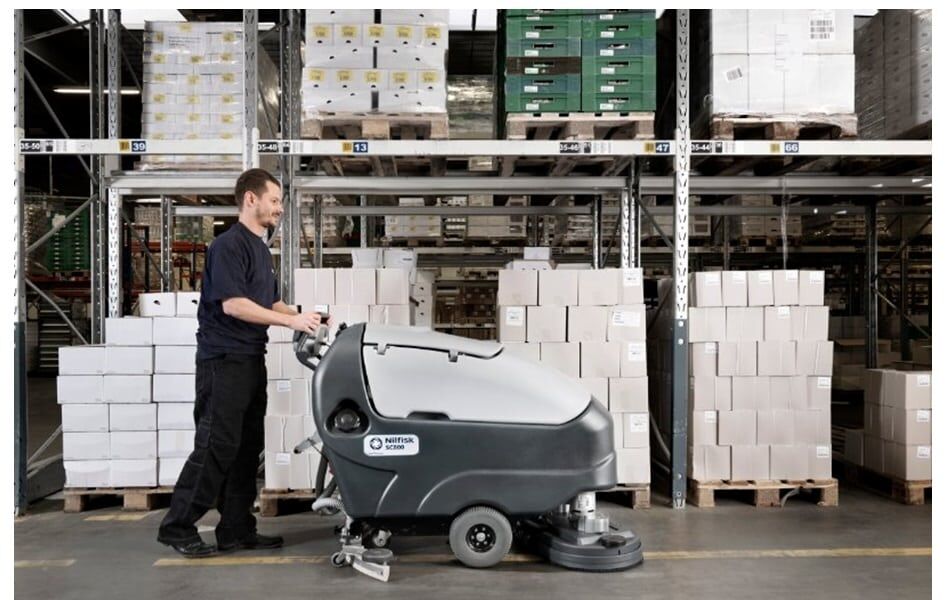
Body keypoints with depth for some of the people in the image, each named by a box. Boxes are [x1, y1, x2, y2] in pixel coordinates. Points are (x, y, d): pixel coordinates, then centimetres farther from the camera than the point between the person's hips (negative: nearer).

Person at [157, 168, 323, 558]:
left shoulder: (260, 248, 18)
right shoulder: (228, 245, -12)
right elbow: (232, 303, -22)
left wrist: (303, 316, 6)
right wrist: (291, 321, -21)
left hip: (252, 361, 10)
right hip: (224, 361, -9)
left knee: (247, 449, 10)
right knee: (216, 448, -6)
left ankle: (237, 530, 17)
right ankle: (177, 527, 5)